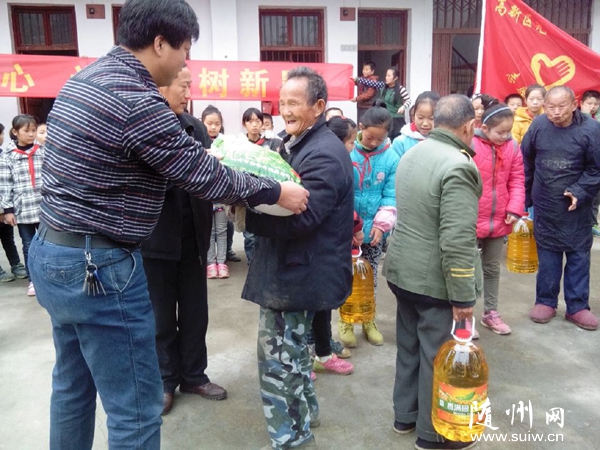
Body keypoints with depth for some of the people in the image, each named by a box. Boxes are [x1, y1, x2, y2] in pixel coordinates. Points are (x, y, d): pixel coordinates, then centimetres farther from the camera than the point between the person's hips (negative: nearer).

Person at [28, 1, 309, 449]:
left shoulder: (87, 78, 9)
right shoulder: (138, 101, -21)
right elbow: (204, 176, -15)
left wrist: (198, 155, 20)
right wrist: (275, 191, -3)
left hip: (53, 253, 10)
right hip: (97, 267, -10)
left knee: (73, 385, 24)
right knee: (135, 408, 4)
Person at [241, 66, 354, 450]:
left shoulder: (324, 155, -20)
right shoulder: (295, 144, 13)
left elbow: (297, 218, -28)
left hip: (298, 272, -10)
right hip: (290, 267, 10)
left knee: (278, 357, -1)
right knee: (292, 347, 23)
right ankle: (305, 410, 42)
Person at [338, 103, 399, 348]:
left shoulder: (392, 158, -7)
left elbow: (391, 196, -5)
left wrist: (381, 224, -14)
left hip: (373, 229, 2)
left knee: (370, 276, 16)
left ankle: (368, 320, 33)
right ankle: (345, 321, 27)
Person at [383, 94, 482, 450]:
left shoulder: (412, 154, 7)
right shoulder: (458, 167, -22)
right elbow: (457, 241, -25)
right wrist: (463, 296, -17)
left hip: (403, 269, 9)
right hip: (434, 280, -8)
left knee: (409, 346, 20)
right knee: (439, 355, 8)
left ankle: (405, 415, 36)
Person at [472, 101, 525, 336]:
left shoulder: (512, 146, 0)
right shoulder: (470, 145, -17)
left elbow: (517, 180, 6)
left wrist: (514, 209, -6)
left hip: (498, 220, 5)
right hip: (471, 220, -5)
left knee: (492, 268, 18)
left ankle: (490, 312, 34)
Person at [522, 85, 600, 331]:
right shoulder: (538, 126, -7)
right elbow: (525, 162, 4)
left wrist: (579, 193, -18)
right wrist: (524, 196, 7)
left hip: (577, 207, -1)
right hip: (544, 206, 1)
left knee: (579, 255, 8)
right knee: (547, 255, 10)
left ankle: (577, 307, 20)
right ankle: (546, 301, 23)